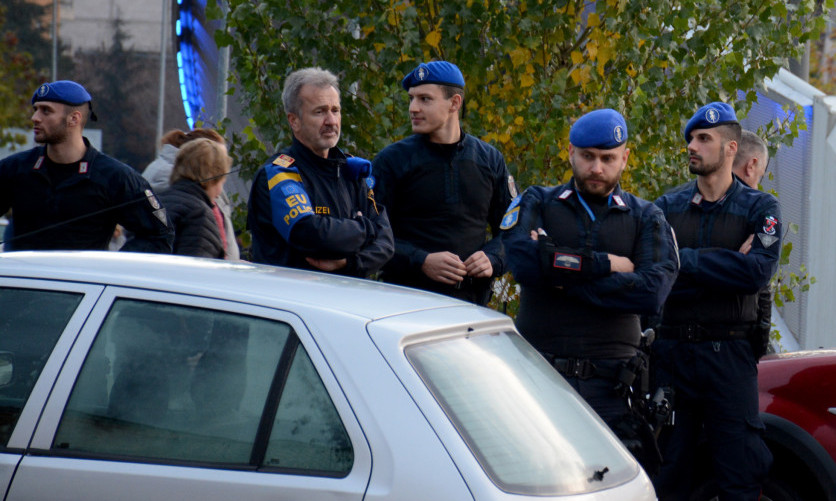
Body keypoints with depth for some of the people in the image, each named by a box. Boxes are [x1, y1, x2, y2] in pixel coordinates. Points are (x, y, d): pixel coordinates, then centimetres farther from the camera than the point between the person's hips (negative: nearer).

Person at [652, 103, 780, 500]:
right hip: (671, 349, 3)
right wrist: (723, 264, -14)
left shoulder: (759, 209, 3)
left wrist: (686, 260, -11)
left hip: (728, 352, -2)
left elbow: (758, 271, -14)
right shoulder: (668, 207, 10)